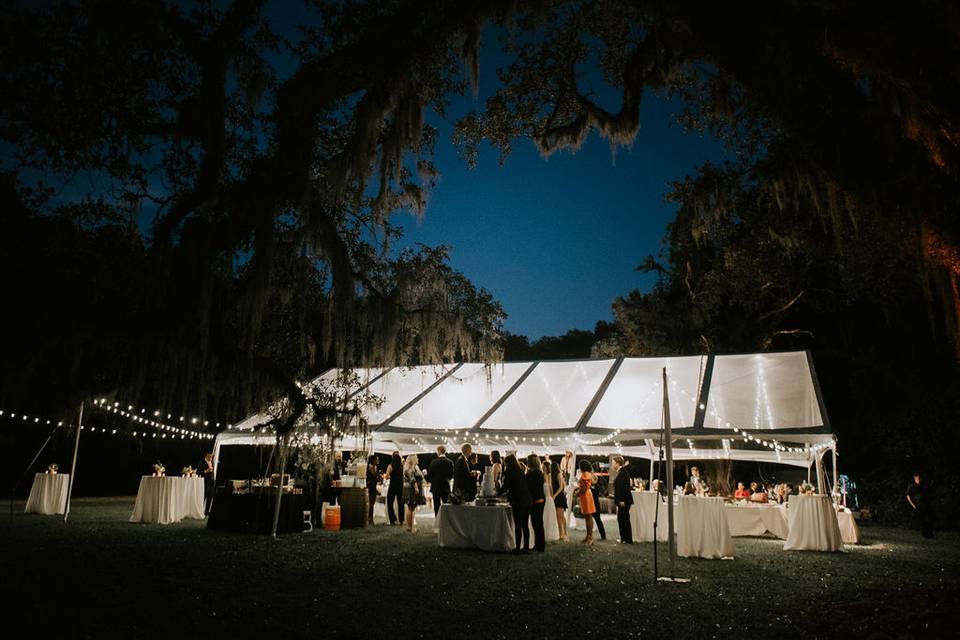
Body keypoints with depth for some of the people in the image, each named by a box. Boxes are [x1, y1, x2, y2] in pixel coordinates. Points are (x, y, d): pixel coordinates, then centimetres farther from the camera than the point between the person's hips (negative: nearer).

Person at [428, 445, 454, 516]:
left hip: (436, 487, -1)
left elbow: (430, 475, -5)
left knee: (437, 506, 6)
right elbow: (451, 475, 3)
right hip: (446, 487, 2)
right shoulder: (450, 462, -4)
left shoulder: (434, 462, -10)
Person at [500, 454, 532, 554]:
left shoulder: (509, 472, -4)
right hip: (527, 500, 7)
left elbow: (505, 486, -5)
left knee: (518, 526, -2)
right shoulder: (521, 471, 16)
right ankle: (526, 547, 15)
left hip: (518, 501, -7)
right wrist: (507, 493, 34)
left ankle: (517, 548, 0)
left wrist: (498, 492, 15)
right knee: (525, 525, 11)